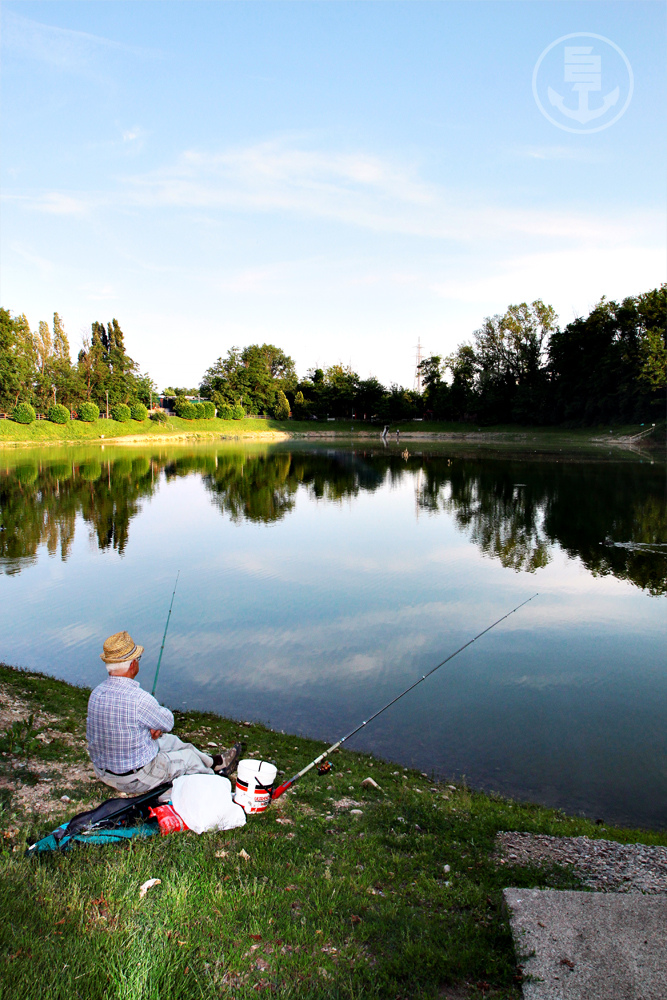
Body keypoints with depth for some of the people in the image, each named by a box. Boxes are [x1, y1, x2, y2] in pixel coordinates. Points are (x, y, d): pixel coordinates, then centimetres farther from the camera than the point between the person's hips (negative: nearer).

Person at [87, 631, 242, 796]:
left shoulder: (96, 693, -7)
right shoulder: (139, 698, -30)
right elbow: (168, 723, -13)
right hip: (136, 779, -7)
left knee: (169, 740, 25)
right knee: (189, 757, 15)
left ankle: (212, 761, 45)